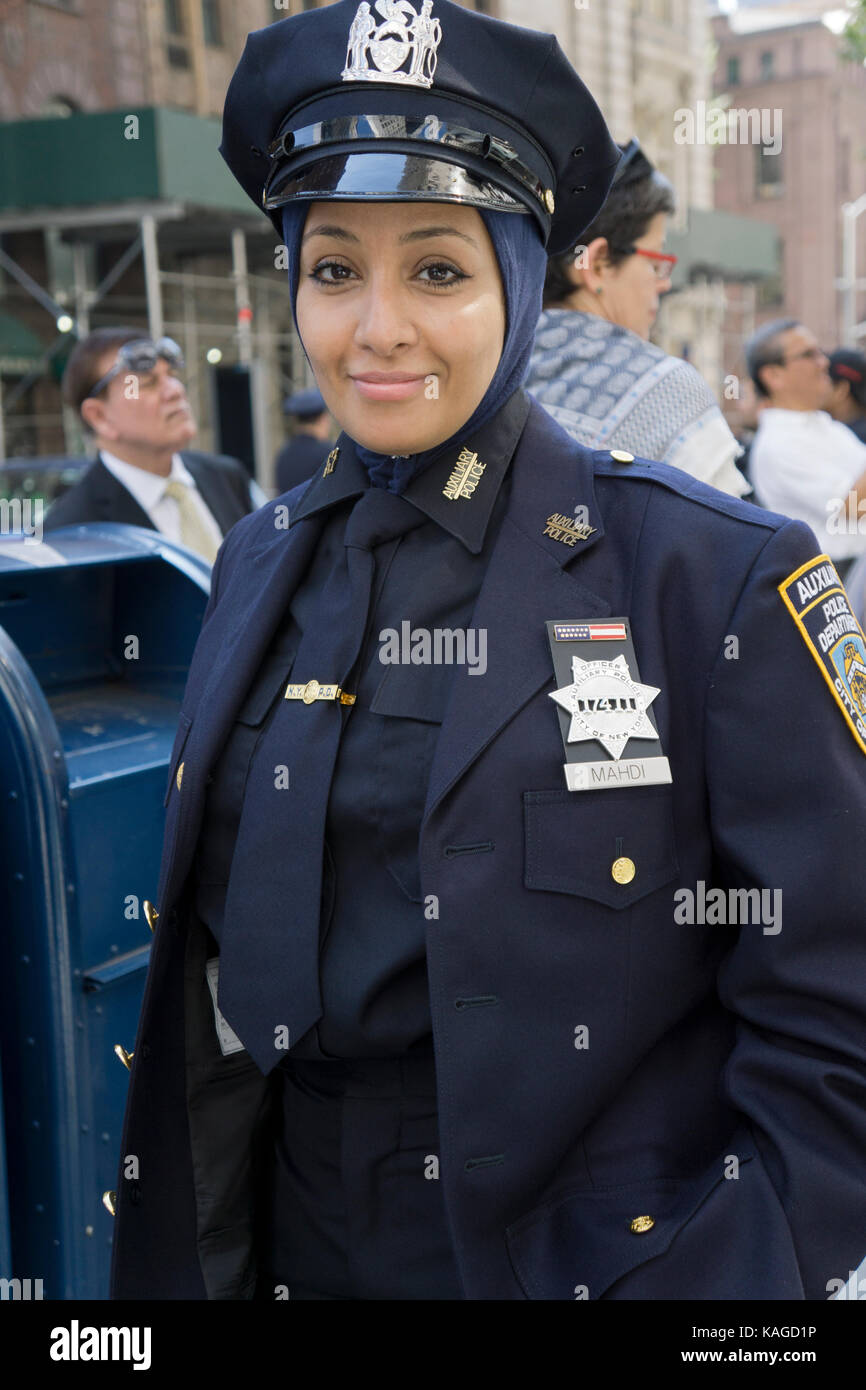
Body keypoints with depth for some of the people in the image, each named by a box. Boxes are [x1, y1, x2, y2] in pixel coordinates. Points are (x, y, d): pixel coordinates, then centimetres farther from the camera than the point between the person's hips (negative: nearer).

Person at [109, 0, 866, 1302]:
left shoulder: (713, 573, -15)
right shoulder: (264, 559, 0)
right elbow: (217, 938, 7)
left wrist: (713, 1282, -17)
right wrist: (189, 1255, 6)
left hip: (613, 1247, -4)